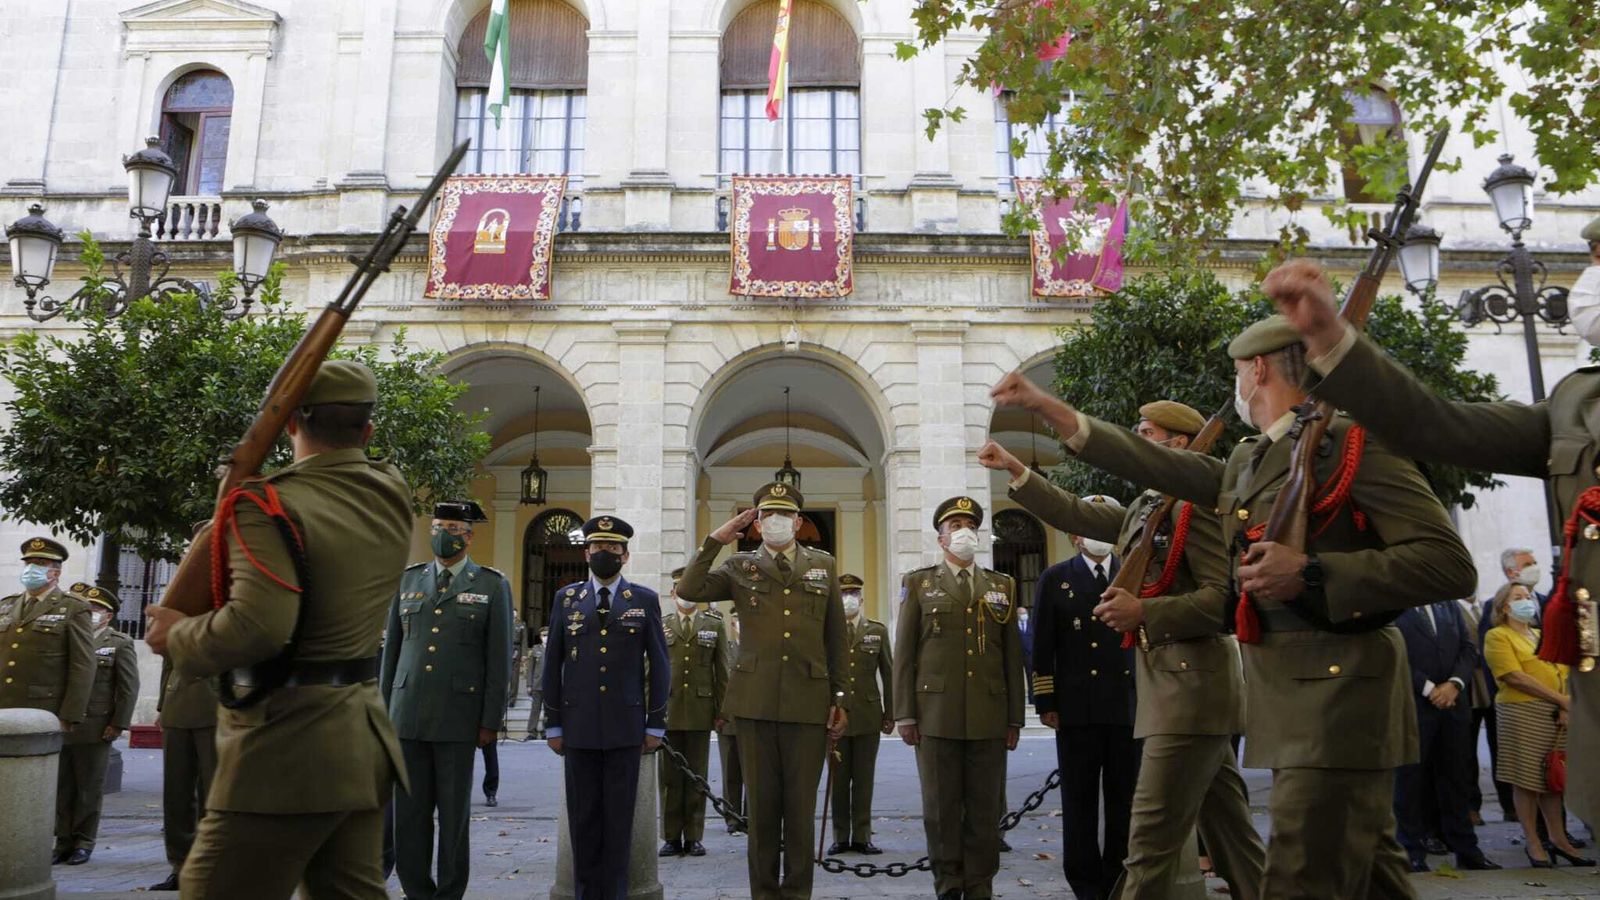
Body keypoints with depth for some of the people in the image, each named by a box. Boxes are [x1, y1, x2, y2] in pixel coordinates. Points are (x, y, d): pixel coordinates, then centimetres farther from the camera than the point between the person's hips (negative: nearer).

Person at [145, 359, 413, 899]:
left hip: (289, 743, -8)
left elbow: (259, 626, -28)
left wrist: (177, 637, -10)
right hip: (363, 738, 8)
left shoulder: (271, 506, -16)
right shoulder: (391, 495, 5)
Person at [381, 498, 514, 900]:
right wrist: (385, 710, 10)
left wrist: (491, 720, -5)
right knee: (409, 811, 6)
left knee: (454, 813, 4)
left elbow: (499, 658, -2)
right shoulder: (408, 580, 11)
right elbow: (392, 649, 14)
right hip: (408, 716, 3)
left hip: (458, 716, -3)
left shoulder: (491, 586, 1)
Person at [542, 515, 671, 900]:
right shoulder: (567, 598, 8)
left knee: (619, 818, 4)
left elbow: (659, 666, 4)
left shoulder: (645, 600, 5)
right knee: (583, 818, 6)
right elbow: (553, 665, 8)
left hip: (625, 727, -1)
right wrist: (553, 724, 5)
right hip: (579, 727, 1)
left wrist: (656, 724, 1)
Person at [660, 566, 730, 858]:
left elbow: (721, 671, 6)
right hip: (668, 710, 0)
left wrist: (721, 710, 1)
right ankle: (672, 837, 12)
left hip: (700, 710, 0)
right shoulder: (660, 627, 9)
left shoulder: (714, 626, 9)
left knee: (697, 776, 4)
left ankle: (694, 837, 12)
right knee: (670, 777, 4)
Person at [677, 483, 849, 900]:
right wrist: (715, 540, -7)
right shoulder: (740, 567, 8)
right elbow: (689, 589, -7)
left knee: (801, 808, 5)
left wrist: (839, 697, 7)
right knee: (761, 806, 8)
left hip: (809, 703, 0)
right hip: (755, 702, 0)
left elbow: (837, 638, 10)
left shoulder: (823, 566, 10)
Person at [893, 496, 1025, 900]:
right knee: (941, 808, 3)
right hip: (937, 714, -2)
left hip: (989, 717, 2)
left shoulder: (1002, 586, 14)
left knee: (985, 808, 5)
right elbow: (904, 654, 4)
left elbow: (1012, 655, 11)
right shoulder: (919, 583, 8)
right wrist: (905, 714, -2)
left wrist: (1014, 717, 7)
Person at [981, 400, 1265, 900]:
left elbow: (1226, 595, -19)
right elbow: (1076, 514, 20)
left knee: (1152, 835, -8)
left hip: (1192, 689, -9)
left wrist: (1144, 613, -25)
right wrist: (1015, 469, 18)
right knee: (1227, 829, 15)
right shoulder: (1143, 510, 16)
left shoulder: (1196, 501, -11)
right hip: (1176, 689, 9)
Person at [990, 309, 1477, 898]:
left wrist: (1312, 574, -23)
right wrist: (1046, 406, 18)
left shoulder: (1353, 443, -9)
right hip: (1288, 701, 8)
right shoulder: (1244, 463, 17)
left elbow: (1450, 565, -15)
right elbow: (1154, 464, 20)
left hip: (1339, 692, -8)